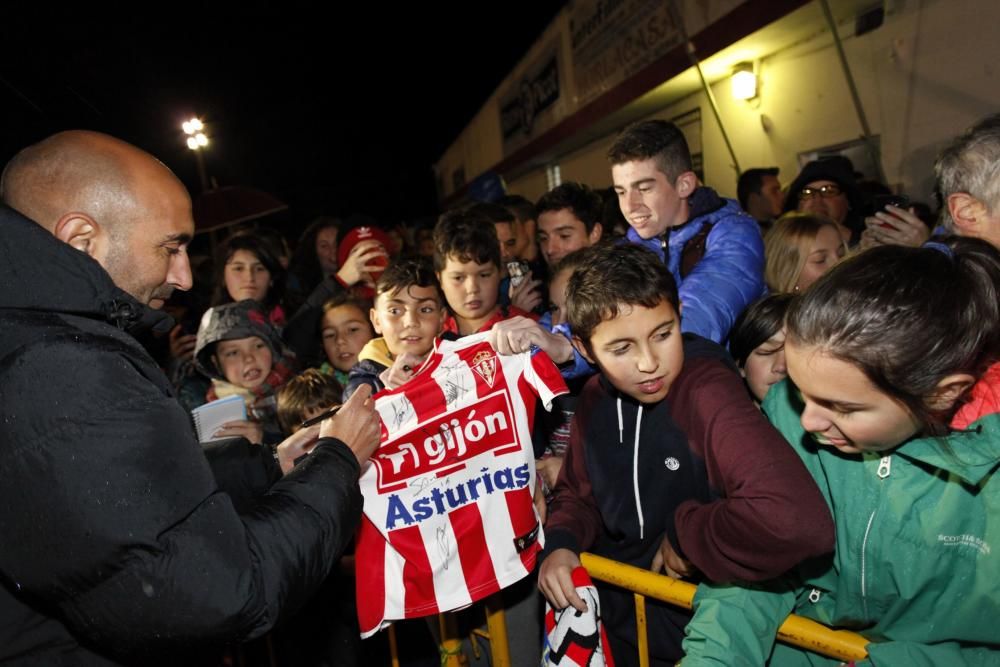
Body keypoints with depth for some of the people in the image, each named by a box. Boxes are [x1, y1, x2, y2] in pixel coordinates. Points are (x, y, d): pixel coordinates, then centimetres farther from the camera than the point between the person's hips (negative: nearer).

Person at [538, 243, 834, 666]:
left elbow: (800, 521, -43)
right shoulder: (595, 399, -5)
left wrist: (684, 536, -27)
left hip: (699, 631, -5)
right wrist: (561, 543, -12)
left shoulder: (707, 391, -29)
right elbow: (577, 493, 7)